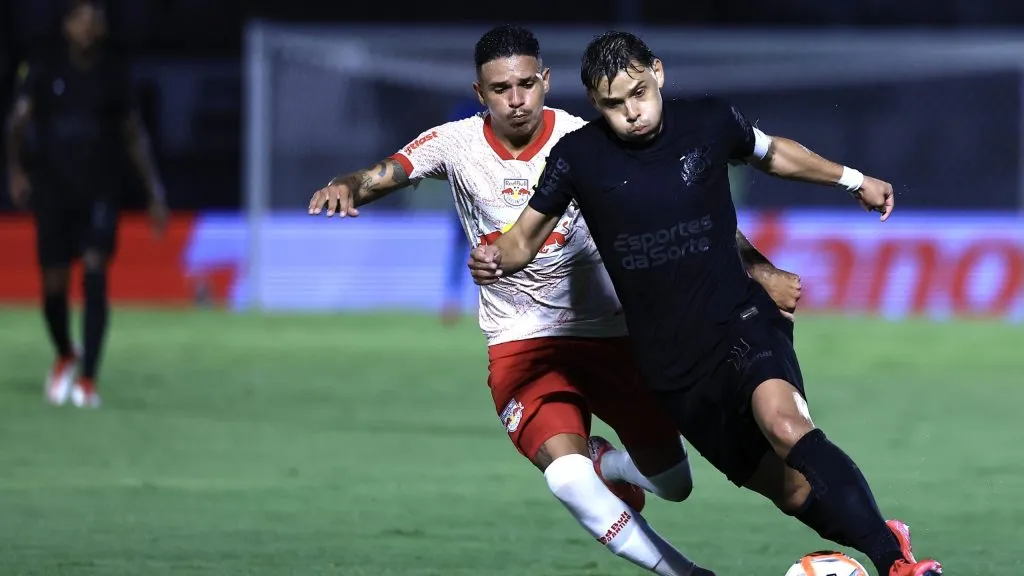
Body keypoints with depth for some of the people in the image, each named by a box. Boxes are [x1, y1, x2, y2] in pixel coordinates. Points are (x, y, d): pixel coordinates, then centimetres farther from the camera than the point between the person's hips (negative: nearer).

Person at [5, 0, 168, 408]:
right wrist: (16, 168, -25)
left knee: (95, 272, -17)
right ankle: (65, 357, 32)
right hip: (53, 191, 0)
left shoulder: (113, 73, 4)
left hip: (100, 192, 0)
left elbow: (134, 135, 12)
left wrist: (155, 192, 10)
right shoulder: (43, 69, -1)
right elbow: (18, 121, -8)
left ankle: (88, 379, -18)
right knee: (54, 283, 2)